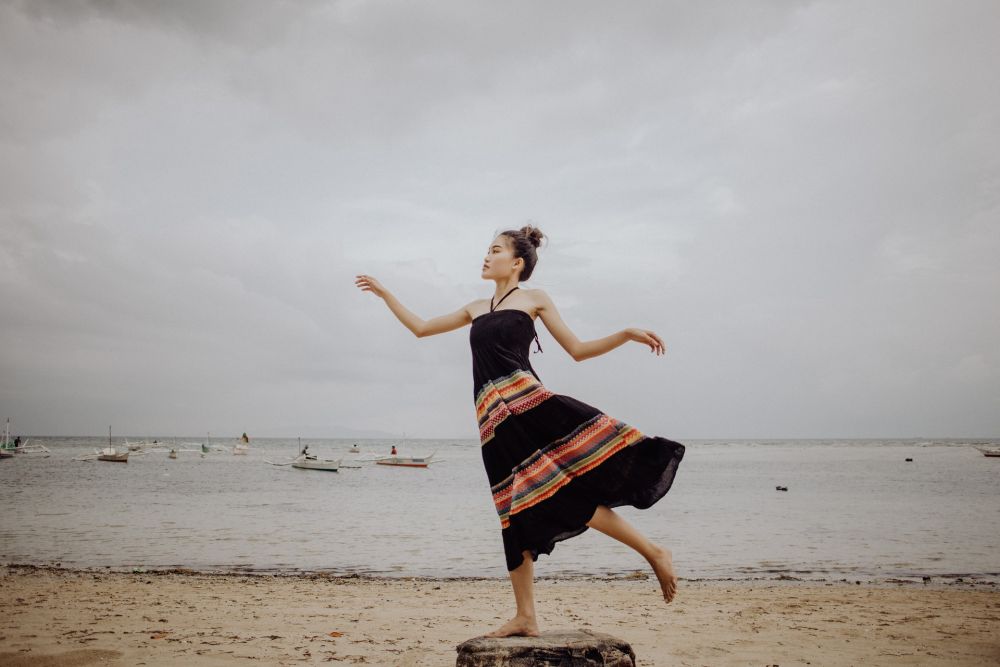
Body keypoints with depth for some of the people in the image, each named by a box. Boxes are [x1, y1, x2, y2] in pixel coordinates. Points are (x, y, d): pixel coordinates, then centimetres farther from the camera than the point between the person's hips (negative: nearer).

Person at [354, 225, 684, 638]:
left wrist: (627, 335, -2)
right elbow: (421, 328, 33)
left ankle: (654, 552, -12)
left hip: (529, 403, -4)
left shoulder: (535, 299, 13)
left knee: (573, 486, -23)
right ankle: (525, 617, 6)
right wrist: (384, 294, 34)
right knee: (517, 515, 3)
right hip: (495, 421, 5)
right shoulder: (476, 309, 26)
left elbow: (578, 350, 11)